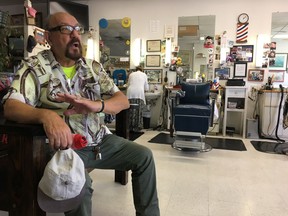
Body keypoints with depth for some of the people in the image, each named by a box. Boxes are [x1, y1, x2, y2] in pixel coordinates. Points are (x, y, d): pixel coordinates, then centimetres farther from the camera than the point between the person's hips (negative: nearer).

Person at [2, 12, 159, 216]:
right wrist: (46, 115, -40)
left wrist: (96, 105, -23)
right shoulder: (34, 67, -4)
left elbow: (123, 100, 0)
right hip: (66, 145, -4)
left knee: (144, 156, -1)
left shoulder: (93, 67, 7)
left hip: (100, 139, 5)